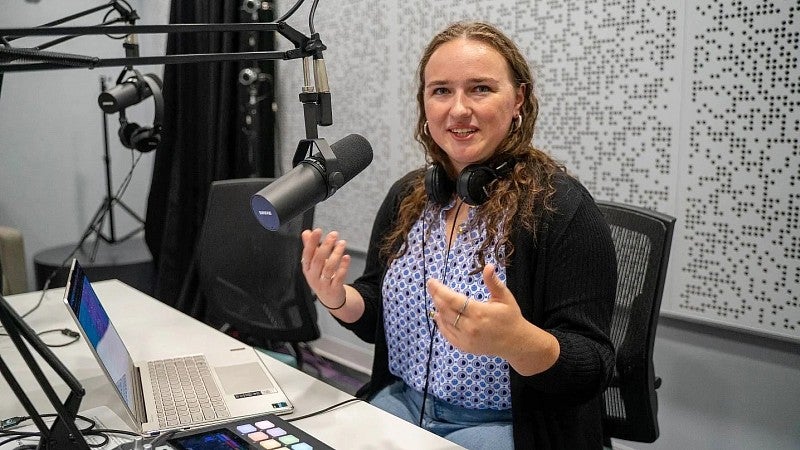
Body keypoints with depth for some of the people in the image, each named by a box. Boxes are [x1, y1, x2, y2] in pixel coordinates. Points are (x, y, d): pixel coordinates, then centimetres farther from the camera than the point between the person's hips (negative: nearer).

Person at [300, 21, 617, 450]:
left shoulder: (563, 208, -16)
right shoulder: (406, 196, 2)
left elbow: (591, 369, -17)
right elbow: (377, 319, 10)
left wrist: (518, 340, -37)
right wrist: (337, 298, -11)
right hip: (398, 403, 5)